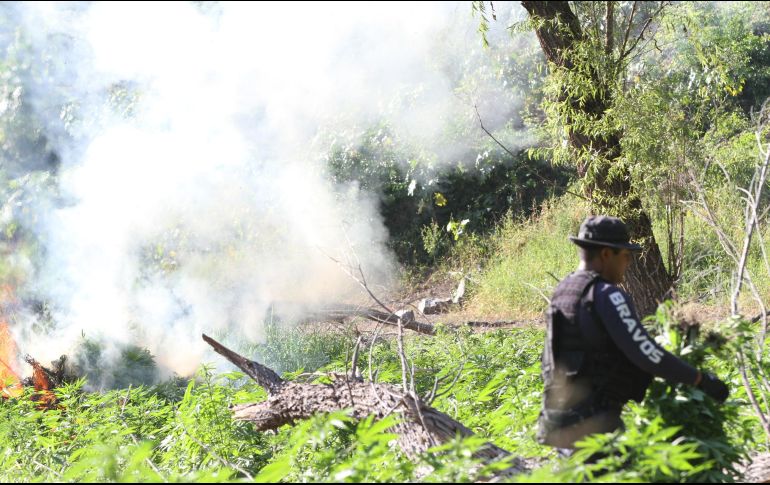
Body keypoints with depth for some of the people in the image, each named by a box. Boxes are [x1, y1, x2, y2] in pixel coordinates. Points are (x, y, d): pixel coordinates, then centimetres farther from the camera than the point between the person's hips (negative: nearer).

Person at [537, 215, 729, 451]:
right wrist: (701, 379, -13)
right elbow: (645, 353, -20)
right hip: (593, 421, -9)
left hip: (556, 419, 9)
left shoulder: (561, 291, 12)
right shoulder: (606, 295, -15)